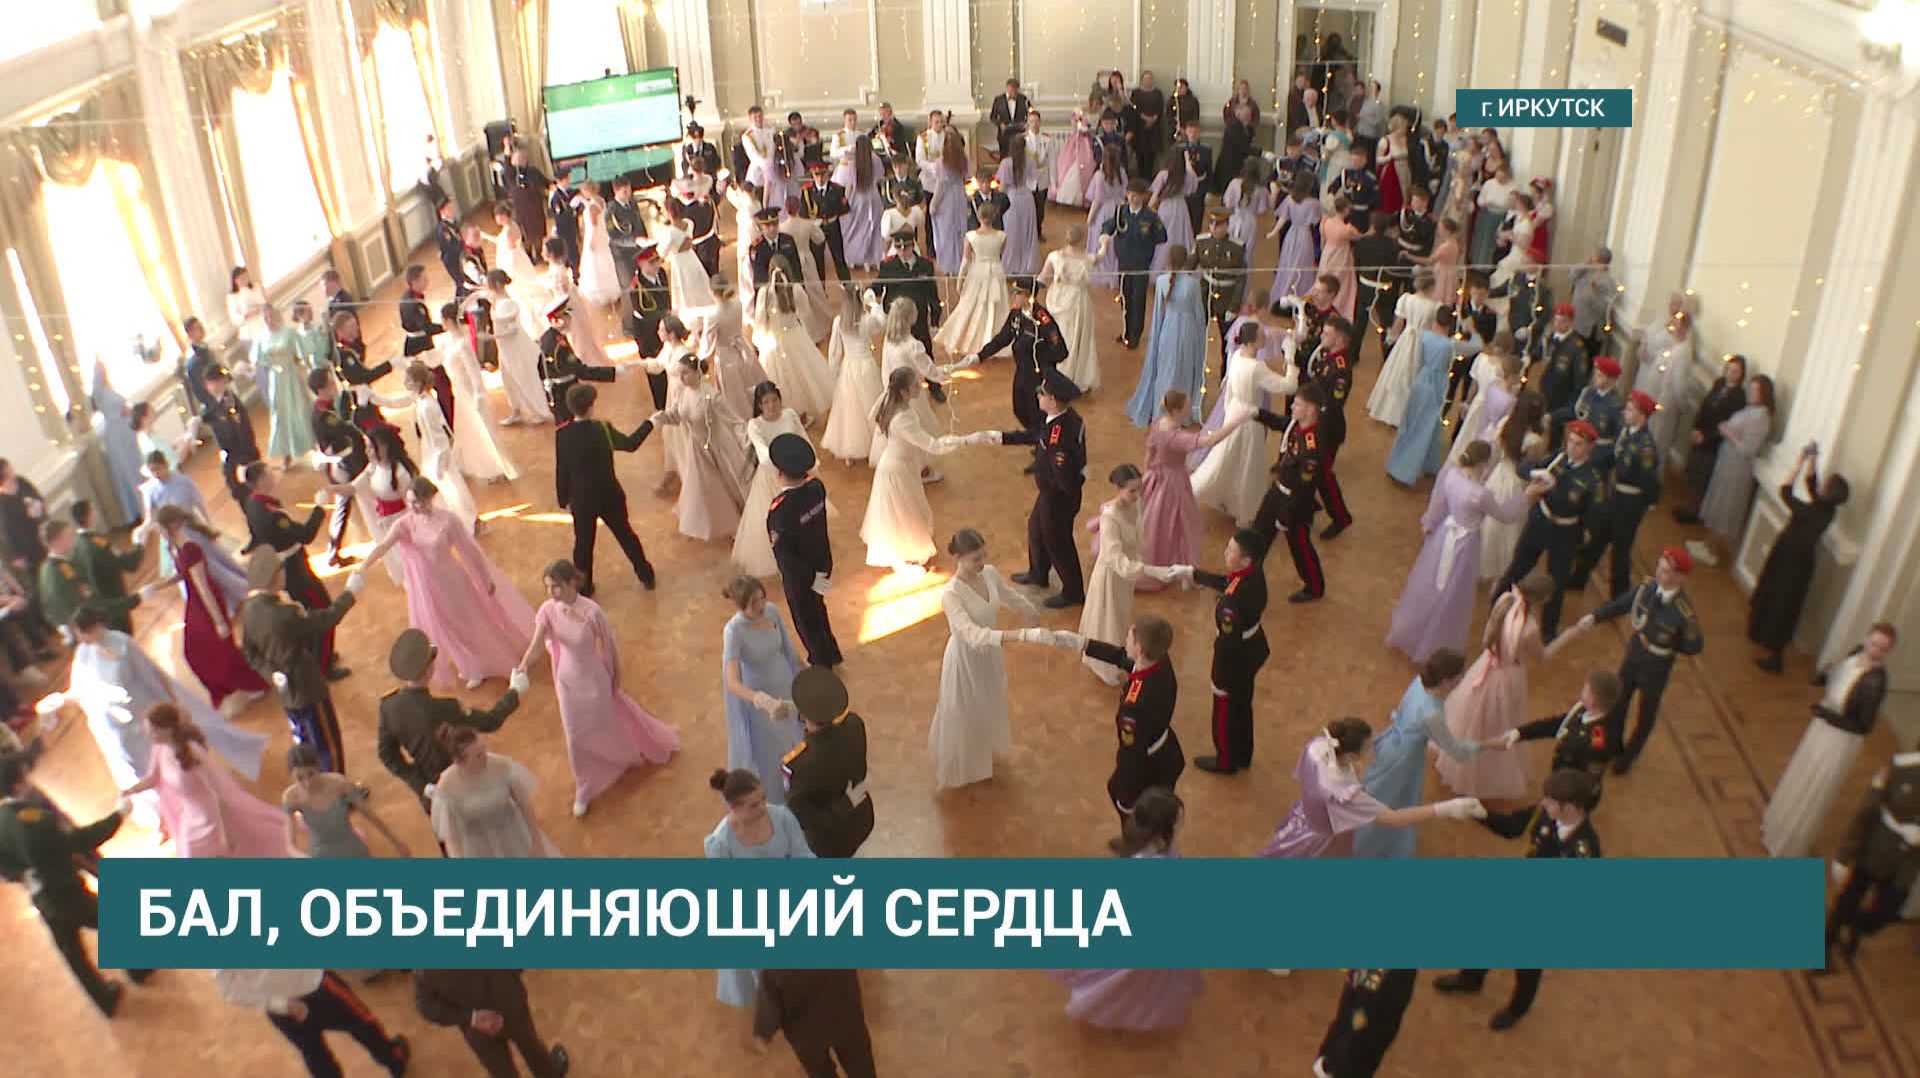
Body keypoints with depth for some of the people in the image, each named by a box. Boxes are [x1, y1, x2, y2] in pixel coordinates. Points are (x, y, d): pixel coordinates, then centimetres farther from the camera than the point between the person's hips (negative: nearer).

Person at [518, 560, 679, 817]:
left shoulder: (591, 610, -28)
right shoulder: (548, 609, -18)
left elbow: (610, 644, -15)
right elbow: (536, 643, -25)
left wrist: (616, 677, -3)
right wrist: (522, 665, -46)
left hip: (594, 677, -3)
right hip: (567, 679, 3)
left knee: (610, 721, 20)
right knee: (576, 736, 13)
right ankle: (584, 791, 34)